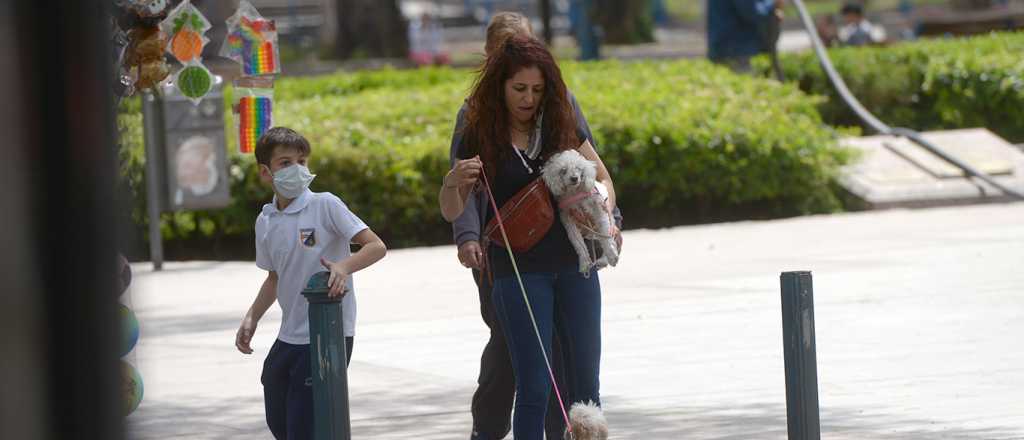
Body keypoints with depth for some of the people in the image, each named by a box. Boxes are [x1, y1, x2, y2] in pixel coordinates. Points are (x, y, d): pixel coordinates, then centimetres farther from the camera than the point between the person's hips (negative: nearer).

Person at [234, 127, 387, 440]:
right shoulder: (266, 222, 7)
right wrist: (252, 318, 11)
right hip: (289, 337, 7)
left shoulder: (325, 205, -11)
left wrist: (344, 266, -31)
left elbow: (376, 246, -14)